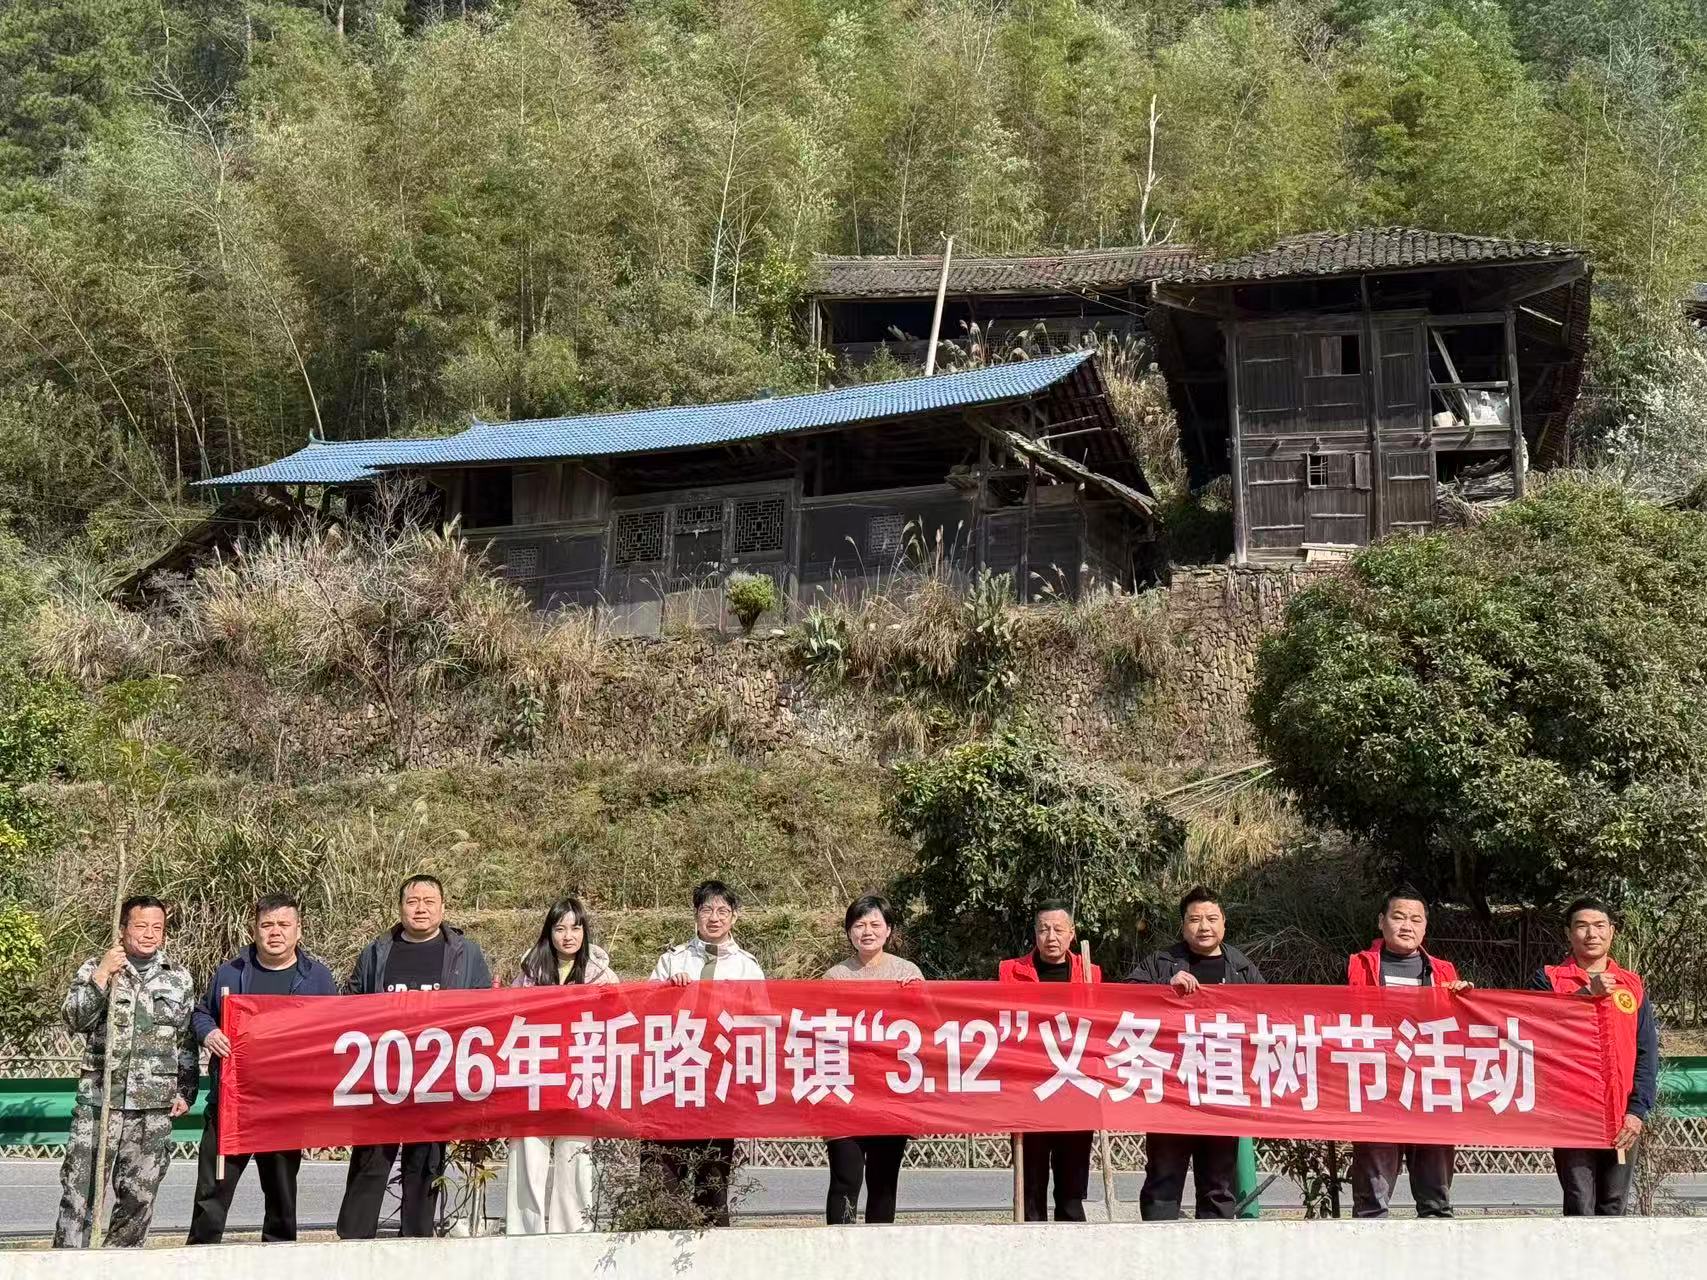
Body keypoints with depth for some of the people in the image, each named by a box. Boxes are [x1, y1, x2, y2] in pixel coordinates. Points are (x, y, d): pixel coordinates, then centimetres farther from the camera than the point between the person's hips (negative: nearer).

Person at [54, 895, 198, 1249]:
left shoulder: (180, 979, 10)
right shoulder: (96, 969, 6)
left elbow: (187, 1042, 14)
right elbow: (75, 1020, -8)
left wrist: (186, 1091, 8)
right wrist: (103, 975, -16)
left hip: (156, 1105, 2)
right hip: (99, 1100, -2)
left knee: (139, 1194, 4)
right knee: (80, 1189, -6)